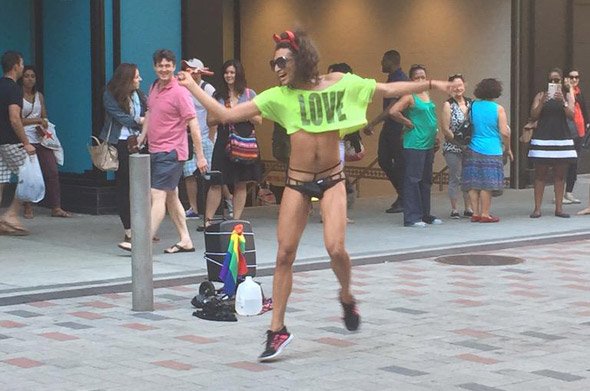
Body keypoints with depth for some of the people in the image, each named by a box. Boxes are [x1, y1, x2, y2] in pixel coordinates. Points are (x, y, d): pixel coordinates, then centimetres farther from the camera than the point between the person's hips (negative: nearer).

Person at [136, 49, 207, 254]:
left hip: (171, 152, -9)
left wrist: (200, 156, -16)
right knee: (171, 197, 13)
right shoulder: (154, 88, 10)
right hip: (155, 151, 9)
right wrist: (142, 135, 12)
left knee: (158, 195, -12)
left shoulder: (179, 92, -13)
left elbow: (193, 125, -14)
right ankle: (185, 241, 20)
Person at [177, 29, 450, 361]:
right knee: (285, 255, -1)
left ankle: (347, 297, 16)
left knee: (336, 248, -17)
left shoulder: (341, 84, -3)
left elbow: (389, 90, 6)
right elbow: (226, 114, -5)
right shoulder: (279, 97, -3)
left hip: (332, 180, -1)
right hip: (297, 183, 1)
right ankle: (278, 329, 10)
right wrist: (193, 87, -7)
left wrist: (431, 84, 2)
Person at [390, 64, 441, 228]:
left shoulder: (427, 95, 14)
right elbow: (393, 111, -24)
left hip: (428, 145, 9)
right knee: (412, 180, -6)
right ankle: (411, 217, -5)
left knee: (426, 181, 14)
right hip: (414, 145, -9)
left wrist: (434, 136, 17)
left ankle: (425, 214, 22)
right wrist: (409, 123, -14)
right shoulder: (409, 97, -11)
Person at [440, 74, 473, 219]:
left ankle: (468, 208, 17)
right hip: (453, 148, -4)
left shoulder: (470, 103, 7)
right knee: (455, 178, -1)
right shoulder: (448, 105, -6)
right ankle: (454, 209, 7)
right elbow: (445, 129, -9)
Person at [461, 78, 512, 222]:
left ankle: (475, 213, 7)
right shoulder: (498, 109, -6)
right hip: (491, 151, -4)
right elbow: (504, 133, -7)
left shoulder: (473, 106, 4)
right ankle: (485, 214, 1)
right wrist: (508, 149, 6)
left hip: (473, 150, 4)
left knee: (473, 183, 5)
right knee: (487, 184, 0)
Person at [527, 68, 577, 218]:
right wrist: (542, 102, -17)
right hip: (542, 138, -1)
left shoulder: (568, 96, 8)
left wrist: (563, 101, -17)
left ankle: (559, 208, 6)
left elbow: (571, 116, -4)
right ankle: (537, 208, -2)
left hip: (562, 138, 1)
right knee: (540, 174, -2)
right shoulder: (540, 96, 5)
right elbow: (533, 116, -3)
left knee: (560, 175, 3)